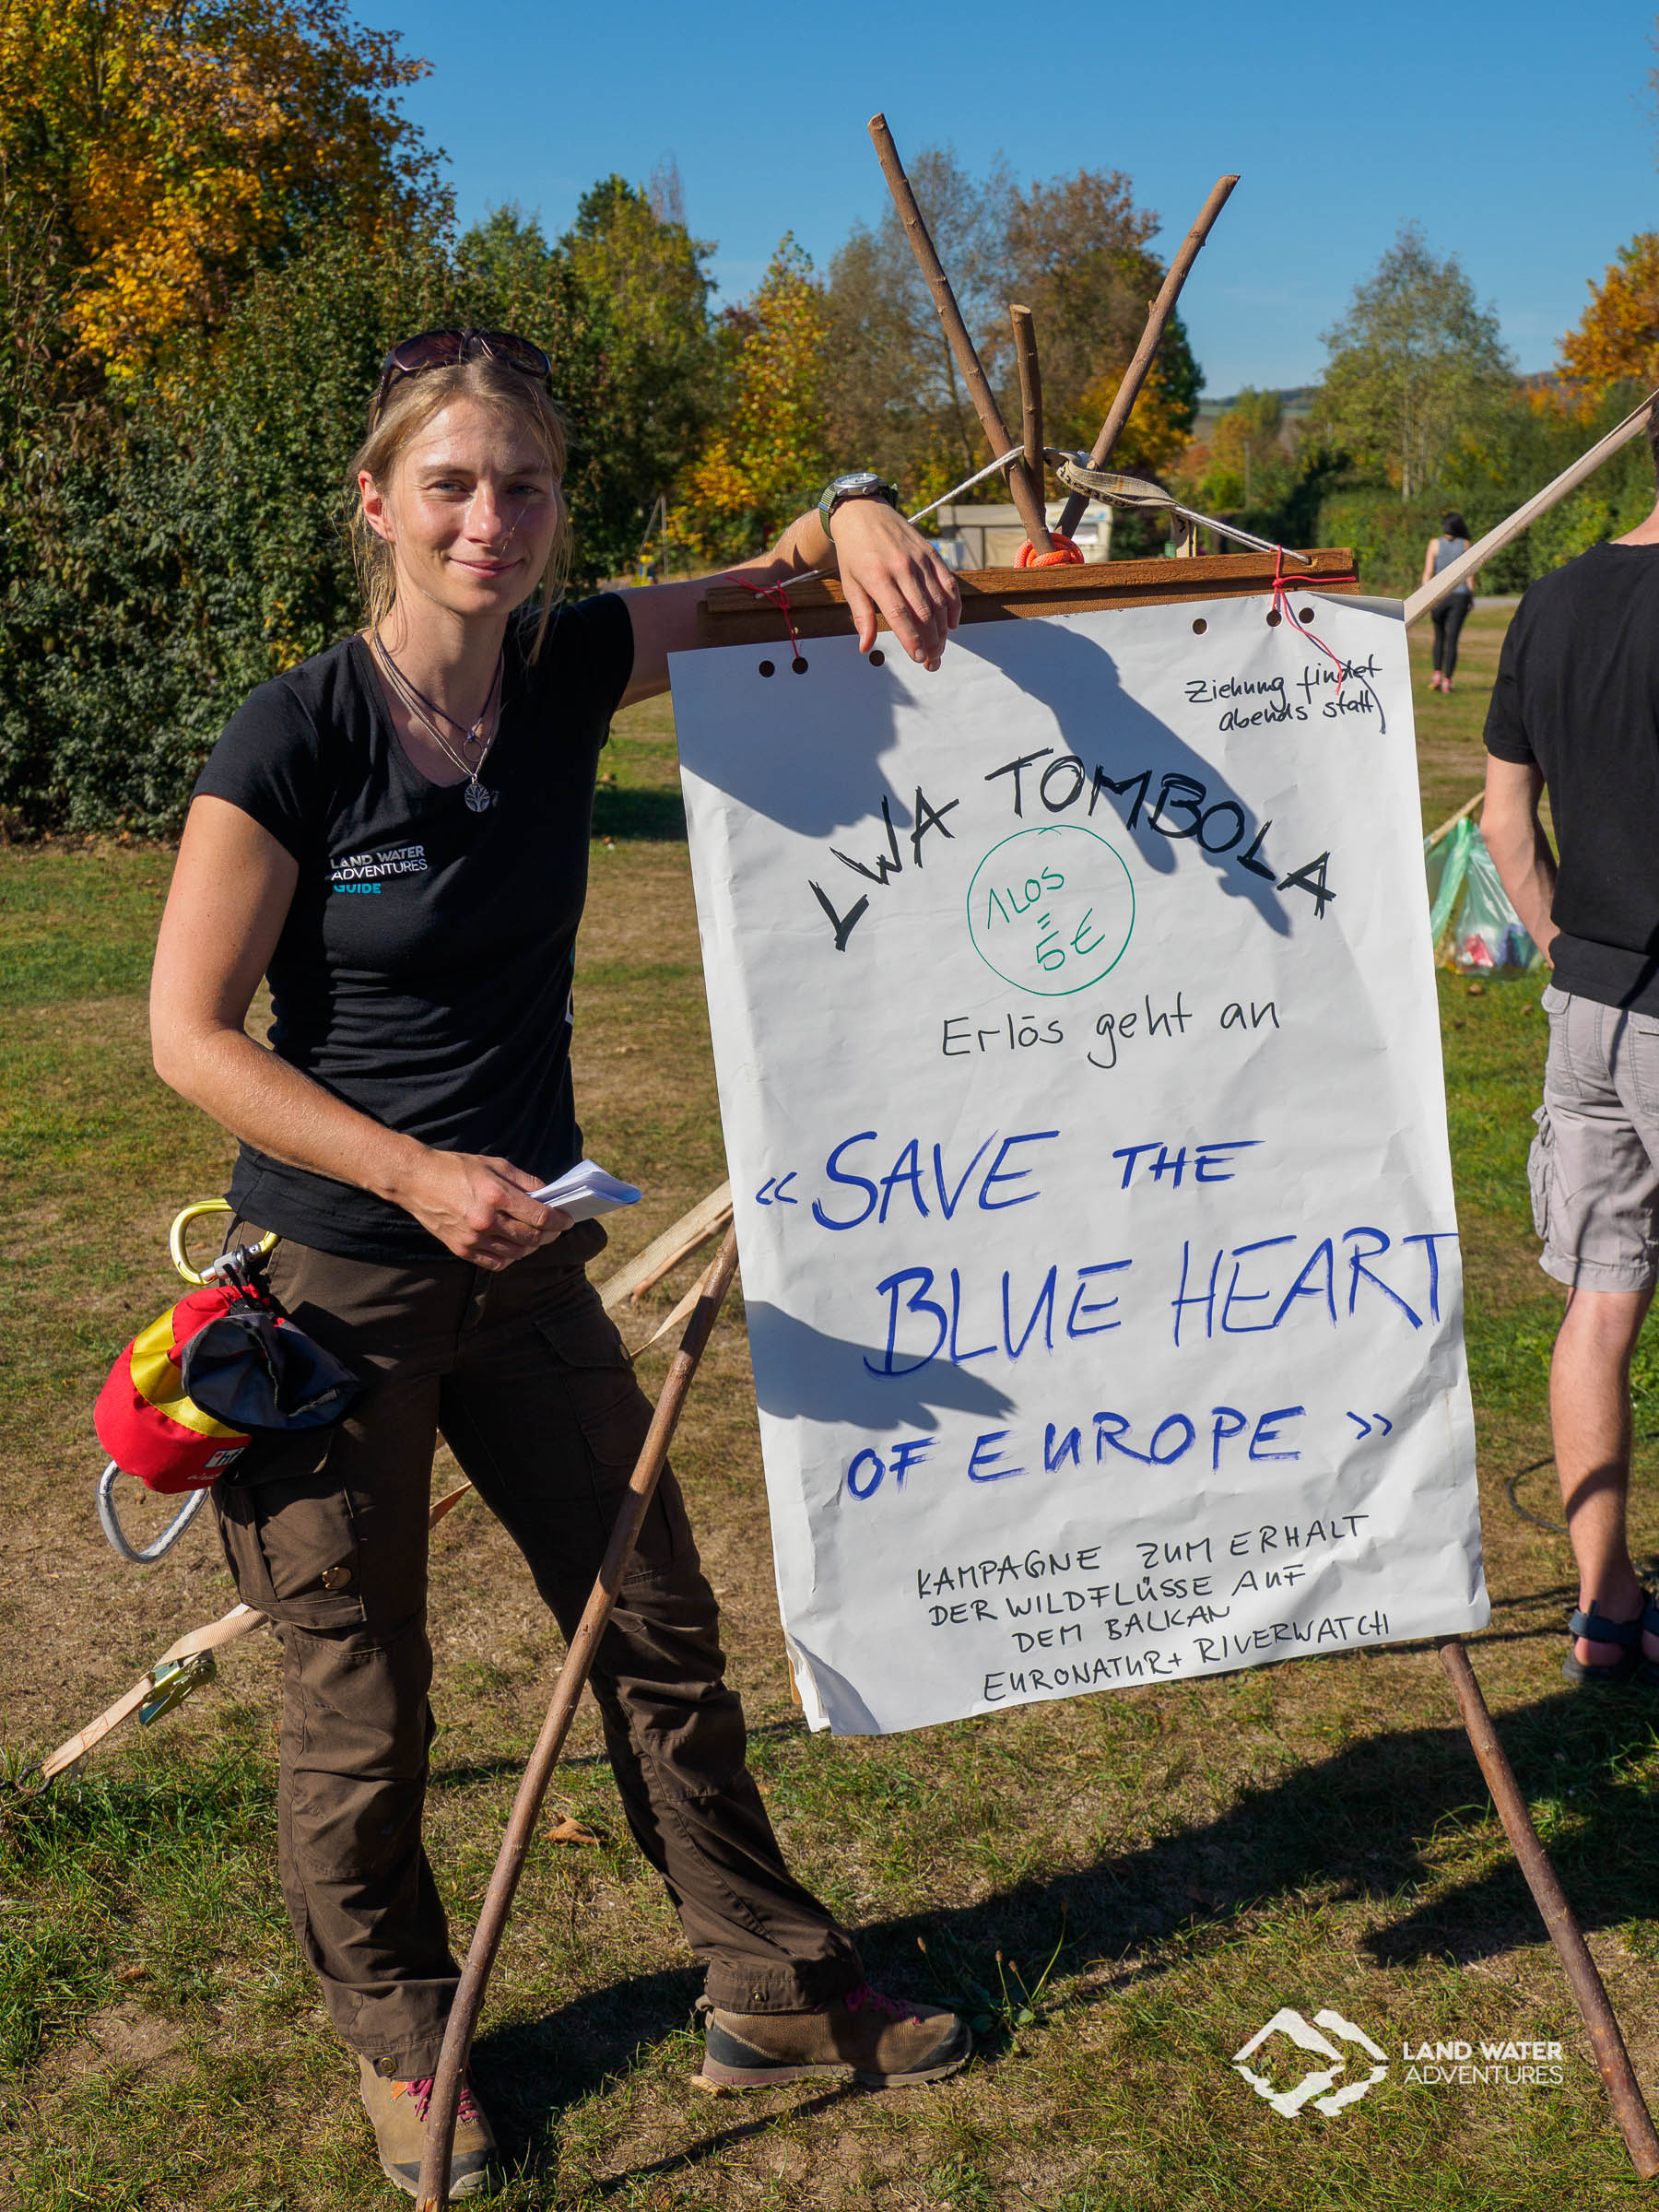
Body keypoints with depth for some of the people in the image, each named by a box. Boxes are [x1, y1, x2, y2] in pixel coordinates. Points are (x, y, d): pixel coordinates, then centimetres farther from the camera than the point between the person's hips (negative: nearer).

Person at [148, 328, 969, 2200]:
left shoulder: (569, 672, -4)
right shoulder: (296, 738, -18)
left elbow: (771, 575, 4)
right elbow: (190, 1033, -15)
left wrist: (858, 516, -20)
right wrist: (413, 1172, -24)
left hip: (524, 1257, 5)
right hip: (335, 1283, -5)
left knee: (656, 1627, 15)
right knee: (358, 1706, 11)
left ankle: (771, 1988, 34)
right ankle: (398, 2042, 37)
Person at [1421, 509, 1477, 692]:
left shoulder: (1435, 544, -1)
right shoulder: (1465, 545, 0)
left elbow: (1428, 572, -5)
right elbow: (1470, 574, -1)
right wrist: (1471, 596, 9)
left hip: (1439, 595, 0)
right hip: (1460, 595, 0)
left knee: (1439, 636, 20)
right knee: (1452, 639, 1)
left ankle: (1437, 673, 8)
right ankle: (1447, 680, -4)